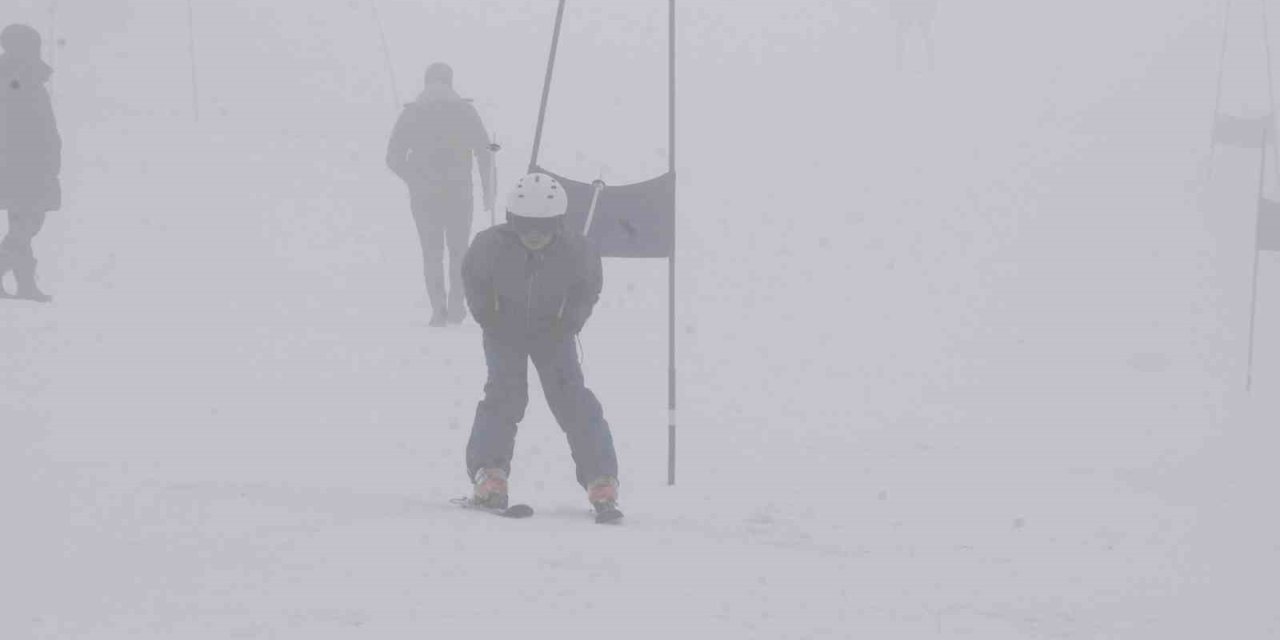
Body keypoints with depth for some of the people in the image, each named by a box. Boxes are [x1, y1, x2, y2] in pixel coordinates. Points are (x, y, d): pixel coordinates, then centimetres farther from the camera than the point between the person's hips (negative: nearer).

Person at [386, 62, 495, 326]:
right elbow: (485, 153, 0)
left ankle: (438, 309, 2)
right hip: (459, 193, 0)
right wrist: (488, 190, 8)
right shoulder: (465, 110, 0)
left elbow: (394, 158, 1)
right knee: (458, 251, 14)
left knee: (432, 253, 9)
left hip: (423, 195, 1)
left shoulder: (411, 112, 2)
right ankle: (456, 305, 7)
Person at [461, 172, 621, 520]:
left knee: (570, 395, -10)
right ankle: (489, 475, -15)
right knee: (505, 393, -18)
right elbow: (473, 278, -4)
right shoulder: (490, 245, -27)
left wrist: (570, 322, -12)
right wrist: (487, 316, -8)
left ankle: (602, 482, -9)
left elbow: (588, 287, -4)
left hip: (552, 331, 0)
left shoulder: (576, 250, -26)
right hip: (505, 328, 0)